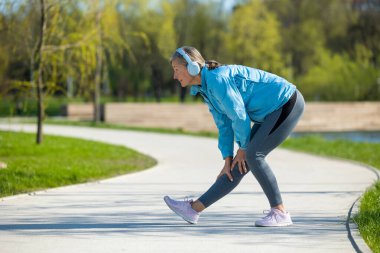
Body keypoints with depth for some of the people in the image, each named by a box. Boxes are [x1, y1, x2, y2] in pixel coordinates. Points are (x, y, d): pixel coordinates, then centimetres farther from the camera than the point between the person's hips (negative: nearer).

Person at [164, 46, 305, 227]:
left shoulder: (217, 79, -24)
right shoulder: (205, 87, 6)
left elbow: (239, 116, -21)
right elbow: (224, 125, 9)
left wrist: (243, 147, -6)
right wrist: (228, 161, 4)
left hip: (288, 103, -9)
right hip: (271, 113, 9)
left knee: (252, 155, -20)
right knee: (241, 164, 5)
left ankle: (280, 212, -13)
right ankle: (193, 208, 3)